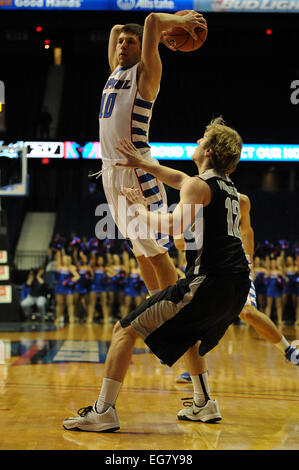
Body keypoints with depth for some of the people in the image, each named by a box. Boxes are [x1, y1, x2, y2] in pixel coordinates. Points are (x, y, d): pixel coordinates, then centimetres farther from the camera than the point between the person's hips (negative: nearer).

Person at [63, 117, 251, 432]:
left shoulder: (198, 185, -6)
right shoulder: (227, 186, 21)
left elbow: (175, 226, -21)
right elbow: (180, 179, 36)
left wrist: (141, 211, -4)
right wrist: (142, 164, 42)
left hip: (208, 284, -9)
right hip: (237, 288, 9)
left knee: (124, 331, -3)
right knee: (186, 332, 36)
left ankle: (104, 411, -9)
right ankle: (205, 405, 36)